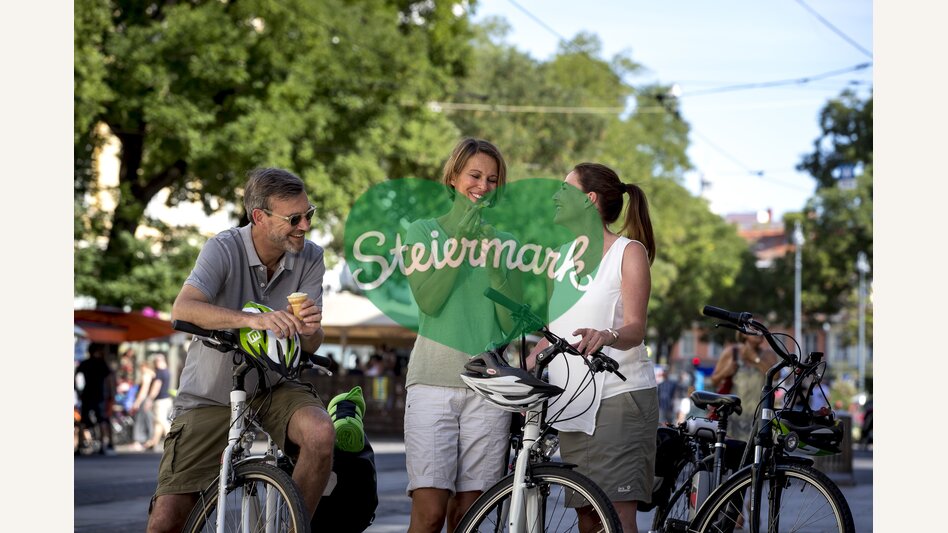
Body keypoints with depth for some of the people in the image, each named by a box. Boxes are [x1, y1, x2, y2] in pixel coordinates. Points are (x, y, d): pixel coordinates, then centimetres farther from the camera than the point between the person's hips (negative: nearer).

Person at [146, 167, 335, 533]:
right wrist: (252, 319, -47)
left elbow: (310, 347, -6)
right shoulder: (225, 249, -15)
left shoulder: (310, 259, -4)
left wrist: (309, 331, -31)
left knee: (321, 433, -32)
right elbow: (183, 310, -32)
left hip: (272, 389, 2)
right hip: (211, 396, -2)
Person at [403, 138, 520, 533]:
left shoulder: (504, 241, 14)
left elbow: (512, 322, 3)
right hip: (434, 379, -2)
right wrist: (460, 238, -12)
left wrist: (493, 258, -8)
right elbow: (429, 300, -8)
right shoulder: (423, 231, 9)